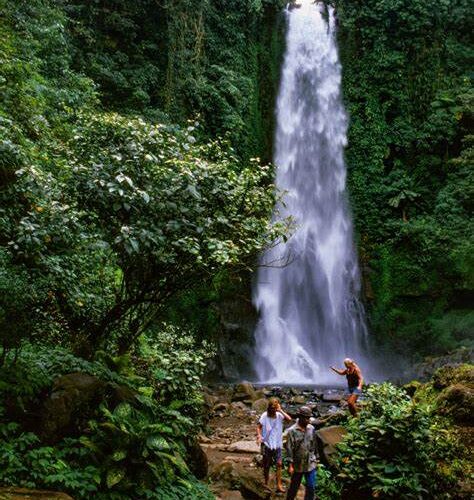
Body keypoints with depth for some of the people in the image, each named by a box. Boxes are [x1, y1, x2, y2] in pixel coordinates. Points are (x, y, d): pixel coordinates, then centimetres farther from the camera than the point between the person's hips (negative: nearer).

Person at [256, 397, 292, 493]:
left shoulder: (279, 415, -8)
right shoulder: (264, 416, -11)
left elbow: (289, 419, -23)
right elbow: (259, 427, -8)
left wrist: (281, 411, -23)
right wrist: (259, 436, -22)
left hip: (277, 444, 1)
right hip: (267, 443, -1)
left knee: (279, 464, -7)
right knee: (266, 465, 12)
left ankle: (279, 485, 0)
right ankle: (266, 484, 29)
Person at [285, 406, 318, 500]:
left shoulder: (311, 429, -2)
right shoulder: (292, 431, -14)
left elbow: (314, 445, 9)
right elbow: (289, 449, -13)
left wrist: (315, 457, 12)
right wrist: (290, 465, -14)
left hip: (310, 465, 3)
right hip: (297, 465, -3)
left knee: (311, 487, 3)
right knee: (294, 486, 13)